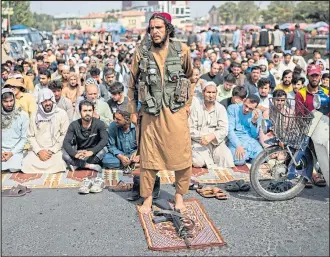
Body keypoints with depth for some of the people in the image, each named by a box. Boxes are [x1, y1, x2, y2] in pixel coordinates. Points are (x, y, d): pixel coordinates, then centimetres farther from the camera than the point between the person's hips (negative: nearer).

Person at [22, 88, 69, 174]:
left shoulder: (61, 114, -2)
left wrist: (52, 151, -12)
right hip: (38, 150, 3)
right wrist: (39, 151, -9)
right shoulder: (35, 116, 7)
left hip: (56, 150, -3)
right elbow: (30, 136, 7)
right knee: (27, 164, -23)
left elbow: (65, 135, -5)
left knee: (58, 164, -32)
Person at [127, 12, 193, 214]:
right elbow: (132, 84, 8)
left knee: (182, 157, 4)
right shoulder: (141, 52, -1)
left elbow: (189, 77, 15)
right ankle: (148, 198, 23)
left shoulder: (182, 50, -1)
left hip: (176, 112, 0)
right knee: (148, 157, 7)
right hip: (150, 112, 0)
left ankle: (179, 195, 25)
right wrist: (133, 111, 6)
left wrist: (187, 104, 13)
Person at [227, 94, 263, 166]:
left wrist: (254, 121, -13)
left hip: (250, 139, 3)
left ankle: (247, 155, 8)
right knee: (239, 161, -30)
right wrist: (238, 146, -23)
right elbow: (229, 129, -11)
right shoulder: (232, 108, -4)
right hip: (235, 139, -3)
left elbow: (255, 136, 5)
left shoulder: (258, 113, 5)